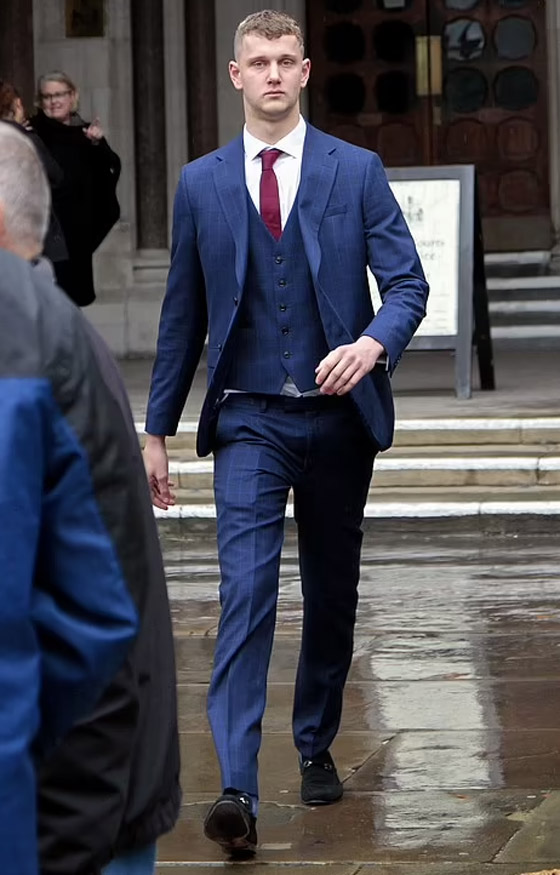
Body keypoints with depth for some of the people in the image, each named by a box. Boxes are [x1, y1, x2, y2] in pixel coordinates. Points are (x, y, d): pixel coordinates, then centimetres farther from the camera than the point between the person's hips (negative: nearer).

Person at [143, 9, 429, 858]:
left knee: (331, 595, 12)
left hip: (338, 416, 1)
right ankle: (237, 788, -21)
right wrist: (157, 430, 9)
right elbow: (183, 314, 10)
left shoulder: (356, 171, 2)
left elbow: (407, 280, -1)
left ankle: (316, 748, 31)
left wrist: (374, 342, -23)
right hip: (249, 421, -1)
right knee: (247, 590, -14)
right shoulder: (202, 184, 6)